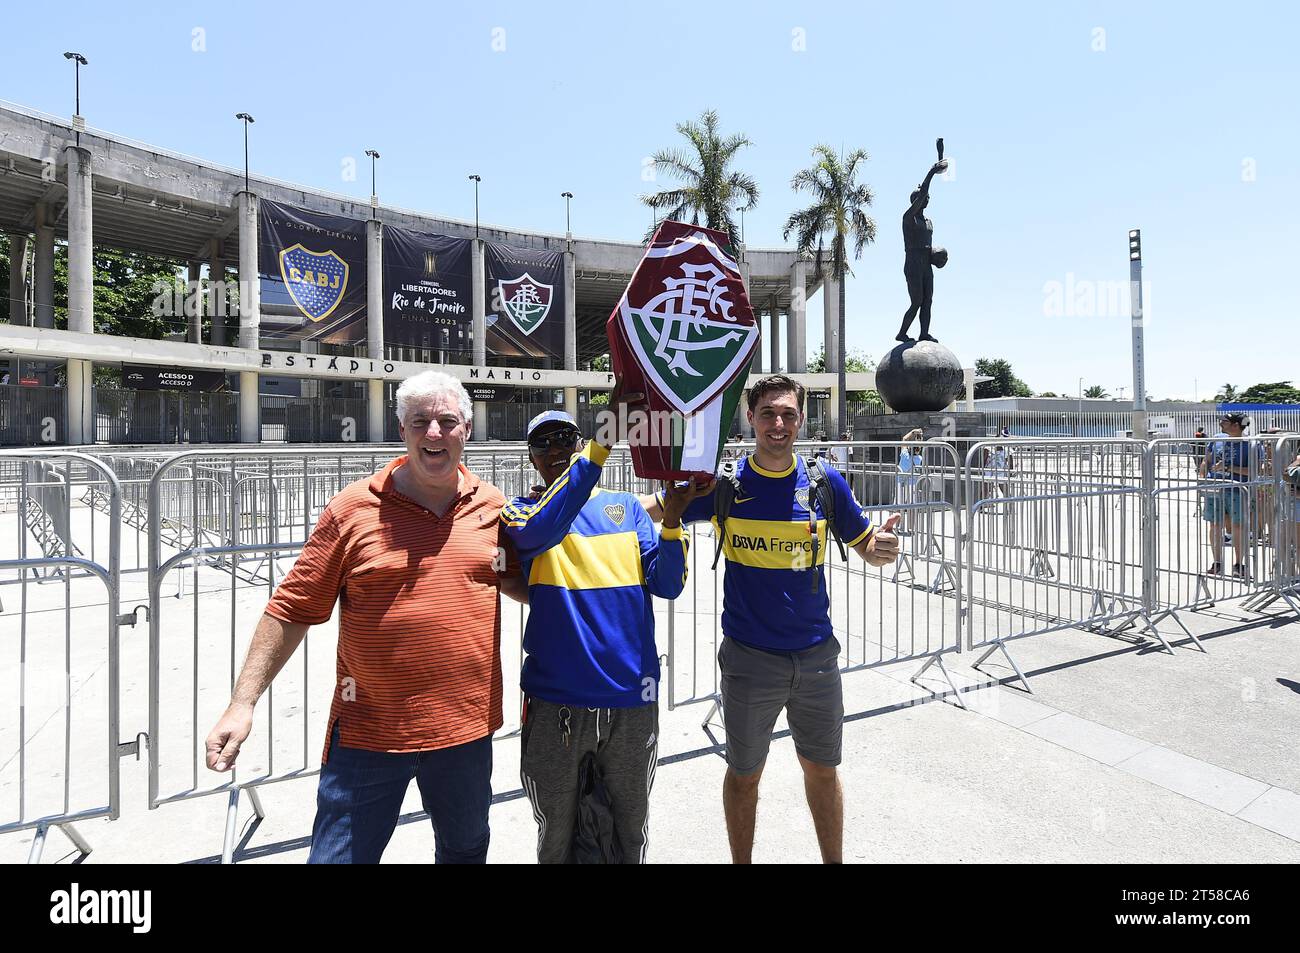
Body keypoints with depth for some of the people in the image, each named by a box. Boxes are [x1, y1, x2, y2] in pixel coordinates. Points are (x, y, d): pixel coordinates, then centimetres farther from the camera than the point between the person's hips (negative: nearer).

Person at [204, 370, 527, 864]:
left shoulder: (493, 506, 0)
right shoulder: (353, 508, -8)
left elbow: (516, 581, 14)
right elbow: (292, 608, -4)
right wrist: (242, 703, -5)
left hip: (467, 727, 3)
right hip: (368, 731, -2)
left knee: (466, 848, 24)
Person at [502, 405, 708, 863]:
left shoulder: (627, 507, 6)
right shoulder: (520, 510, 1)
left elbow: (667, 585, -3)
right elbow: (539, 532, -24)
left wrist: (672, 520, -19)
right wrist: (601, 448, -30)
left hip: (632, 695, 2)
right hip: (556, 700, -1)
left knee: (632, 831, 19)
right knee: (556, 835, 18)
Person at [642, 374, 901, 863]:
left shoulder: (825, 480, -3)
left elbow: (866, 545, 4)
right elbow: (651, 509, -2)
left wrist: (882, 546, -20)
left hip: (817, 654, 2)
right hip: (749, 658, -1)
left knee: (822, 769, 19)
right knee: (744, 774, 16)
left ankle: (834, 860, 42)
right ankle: (742, 861, 39)